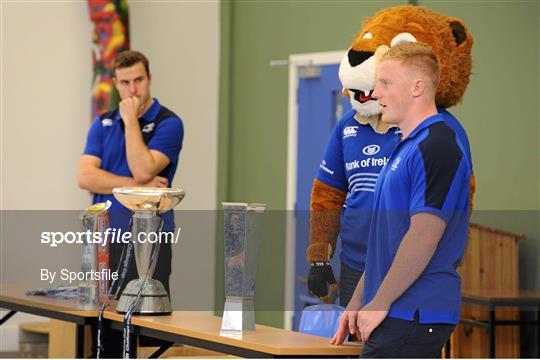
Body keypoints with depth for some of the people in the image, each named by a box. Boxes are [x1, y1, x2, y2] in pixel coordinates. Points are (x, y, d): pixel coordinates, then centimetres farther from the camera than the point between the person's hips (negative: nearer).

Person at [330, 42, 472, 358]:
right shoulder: (407, 147, 19)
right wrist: (358, 302, 19)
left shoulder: (436, 148, -14)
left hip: (412, 317, -10)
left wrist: (379, 303, -17)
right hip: (396, 315, 10)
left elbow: (424, 236, -21)